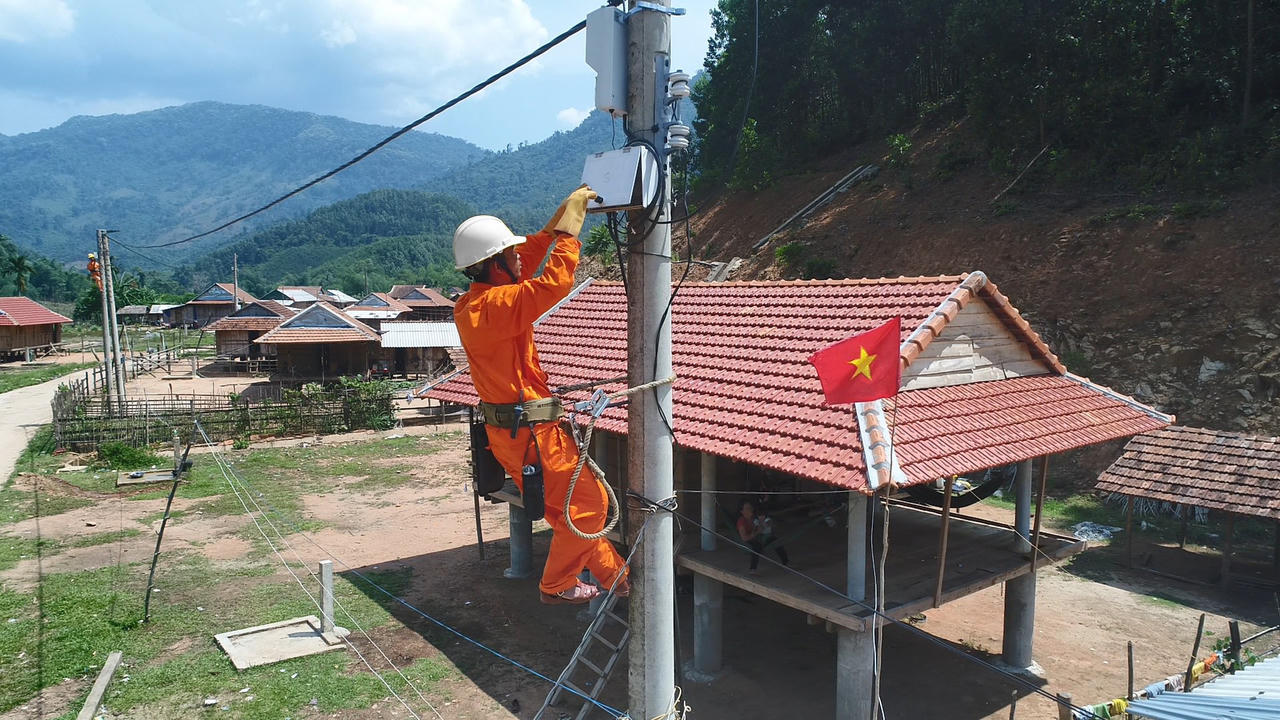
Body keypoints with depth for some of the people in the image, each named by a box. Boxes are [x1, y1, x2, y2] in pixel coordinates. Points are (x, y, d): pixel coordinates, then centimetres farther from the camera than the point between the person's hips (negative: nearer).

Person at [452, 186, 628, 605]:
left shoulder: (471, 303, 8)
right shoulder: (495, 305, -23)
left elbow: (527, 260, 20)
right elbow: (555, 282, -32)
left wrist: (558, 219, 15)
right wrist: (571, 221, -21)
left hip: (509, 427, 10)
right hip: (529, 433, -10)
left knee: (567, 508, 18)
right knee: (588, 503, 3)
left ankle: (612, 575, 31)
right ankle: (557, 586, 18)